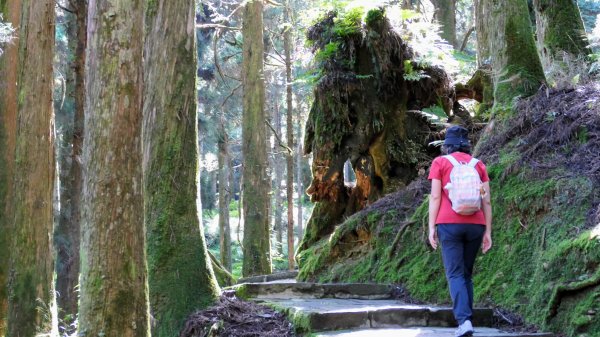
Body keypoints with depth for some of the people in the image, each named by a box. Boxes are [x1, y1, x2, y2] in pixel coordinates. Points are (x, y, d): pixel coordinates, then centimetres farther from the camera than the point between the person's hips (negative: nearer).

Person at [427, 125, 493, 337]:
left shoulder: (440, 163, 4)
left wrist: (431, 228, -3)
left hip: (449, 224, -3)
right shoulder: (478, 165, 12)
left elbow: (435, 197, -4)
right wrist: (488, 232, 9)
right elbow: (486, 201, 7)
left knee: (455, 275, -5)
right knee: (467, 274, 14)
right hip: (474, 225, 3)